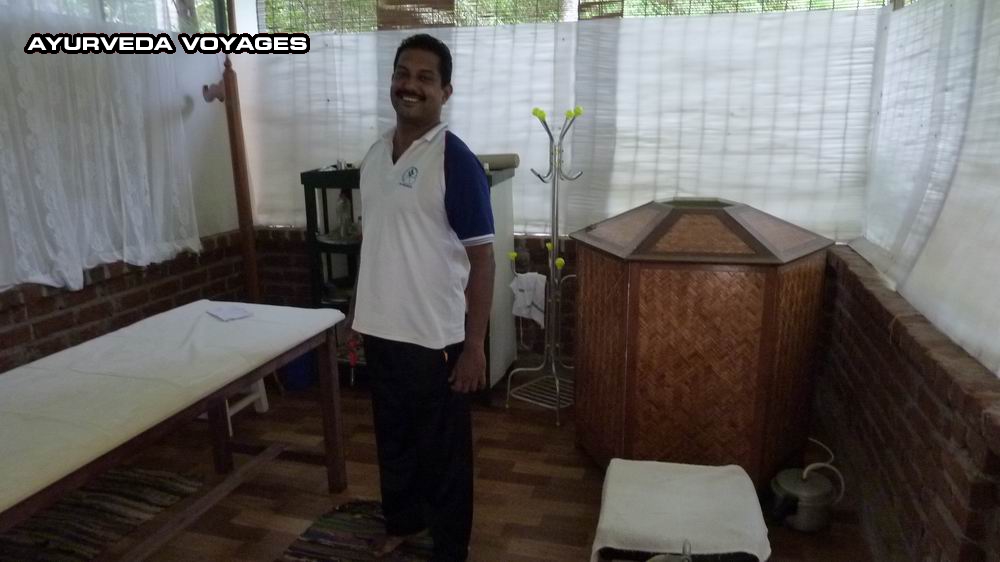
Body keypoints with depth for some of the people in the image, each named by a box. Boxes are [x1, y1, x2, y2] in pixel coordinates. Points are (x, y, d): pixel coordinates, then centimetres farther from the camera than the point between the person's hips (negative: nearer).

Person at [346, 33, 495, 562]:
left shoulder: (456, 162, -15)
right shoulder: (374, 154, 6)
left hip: (435, 337, -6)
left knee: (443, 450, 10)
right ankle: (401, 520, 46)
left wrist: (474, 345, -15)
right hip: (380, 330, 7)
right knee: (393, 436, 23)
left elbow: (482, 259, -14)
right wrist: (358, 314, 16)